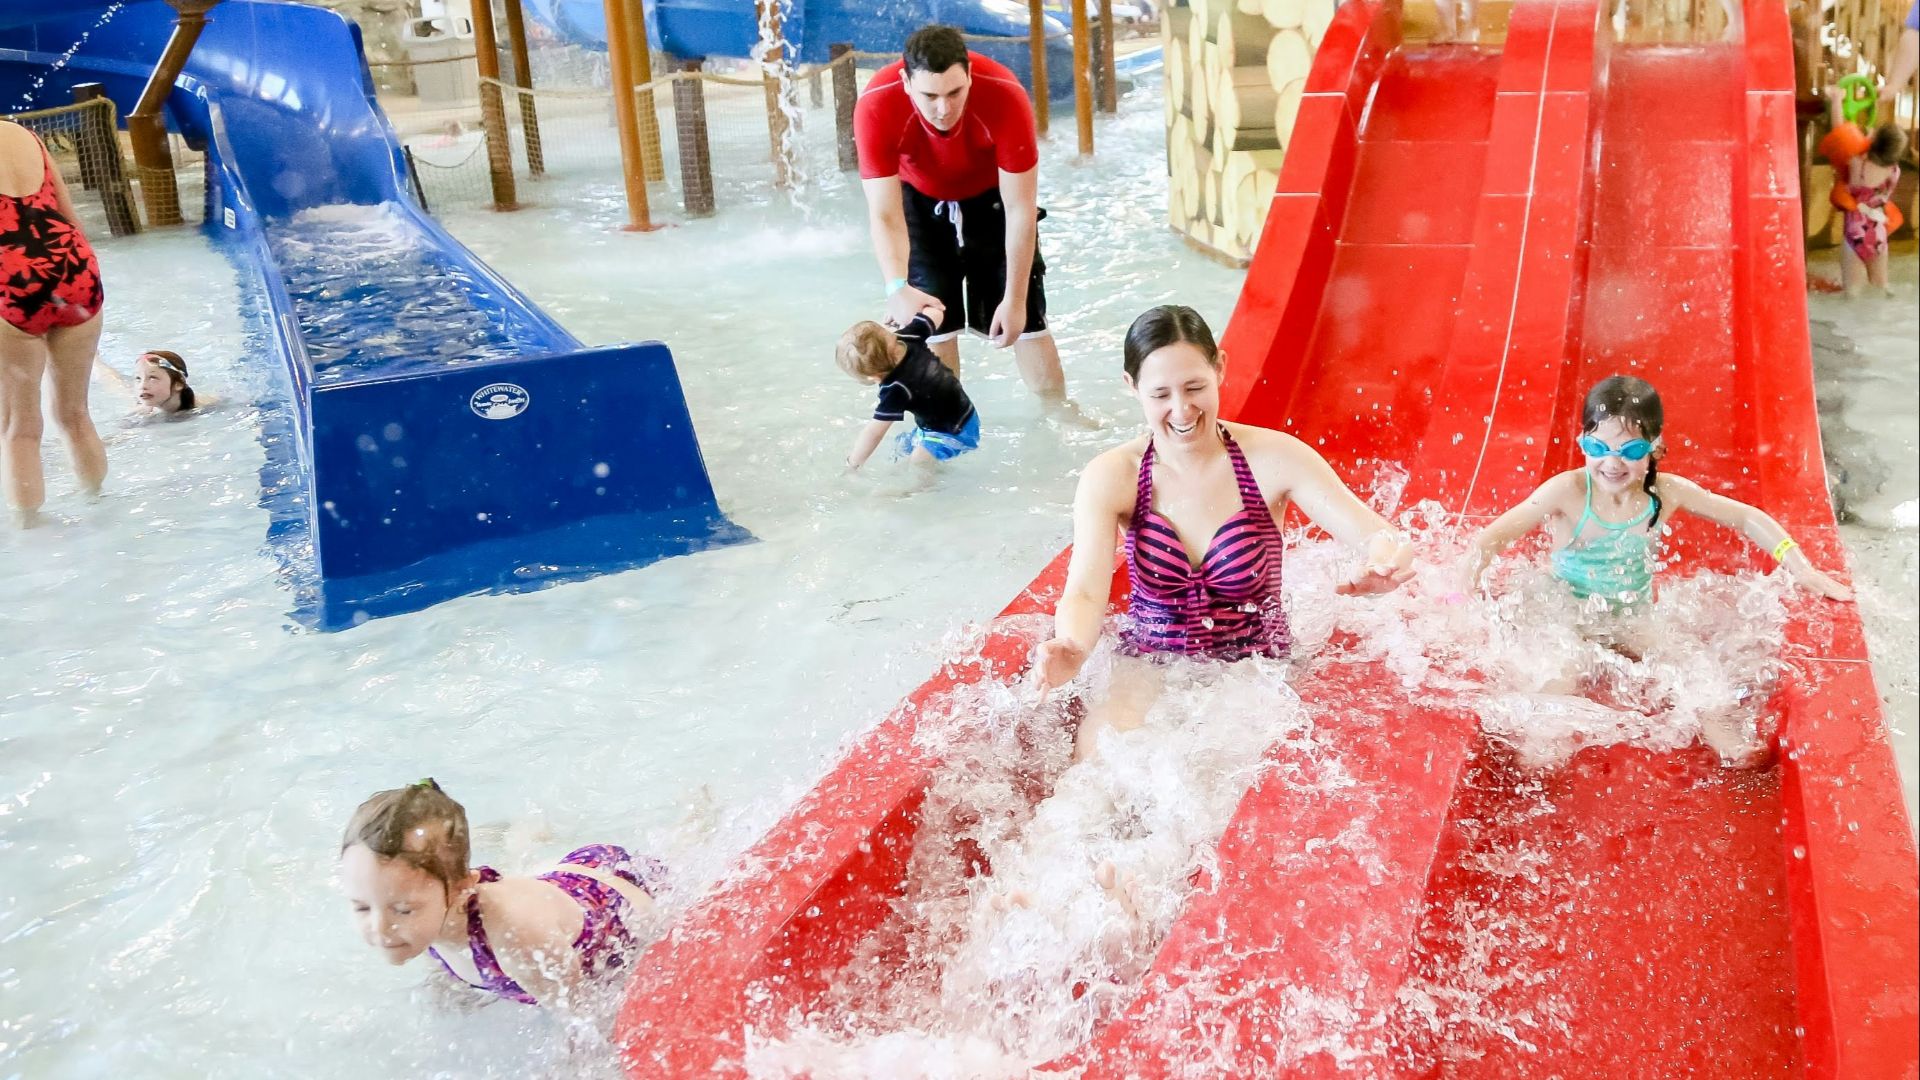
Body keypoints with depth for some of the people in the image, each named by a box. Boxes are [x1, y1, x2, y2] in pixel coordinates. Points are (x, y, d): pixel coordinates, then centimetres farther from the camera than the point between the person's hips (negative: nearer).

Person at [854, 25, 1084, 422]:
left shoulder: (1005, 97, -36)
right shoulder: (876, 108, -35)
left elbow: (1021, 211, -29)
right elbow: (884, 217, -34)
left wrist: (1015, 297, -27)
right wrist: (897, 288, -50)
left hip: (992, 198, 0)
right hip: (920, 202, 0)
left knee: (1026, 316, -2)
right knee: (930, 319, -7)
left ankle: (1062, 414, 17)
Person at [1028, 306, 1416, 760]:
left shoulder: (1273, 459, -9)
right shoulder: (1110, 478, -7)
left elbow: (1377, 535, -16)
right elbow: (1084, 593, -18)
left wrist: (1384, 557, -43)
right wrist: (1071, 649, -43)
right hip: (1151, 661, 0)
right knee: (1101, 743, -28)